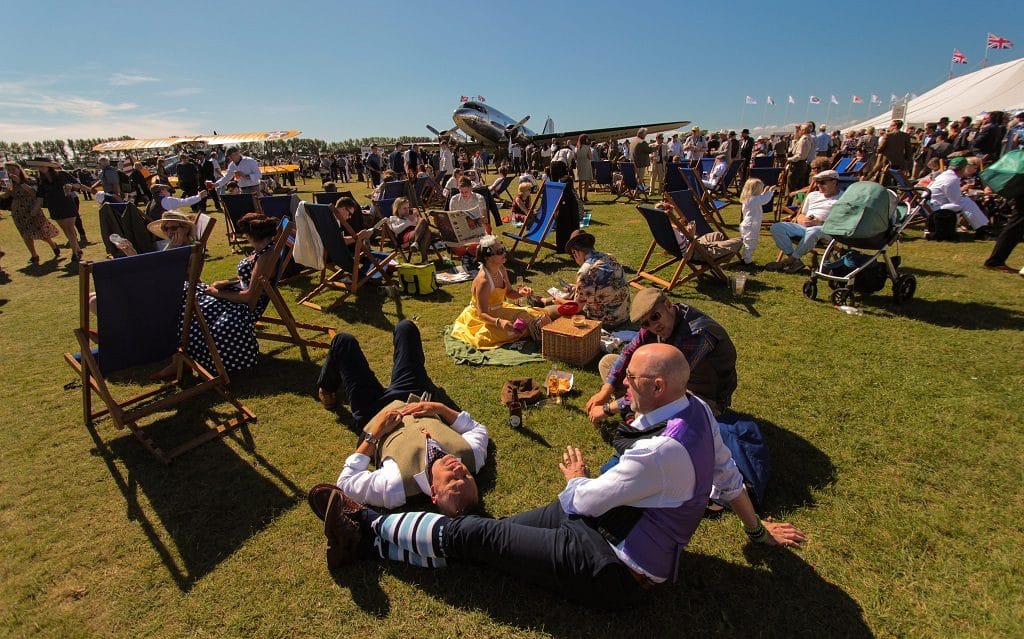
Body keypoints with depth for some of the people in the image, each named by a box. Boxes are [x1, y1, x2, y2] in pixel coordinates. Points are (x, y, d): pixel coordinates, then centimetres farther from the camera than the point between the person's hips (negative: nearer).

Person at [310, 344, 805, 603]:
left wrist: (576, 477, 0)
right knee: (494, 528, 3)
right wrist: (757, 528, 28)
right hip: (617, 523, 9)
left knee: (472, 535, -9)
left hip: (611, 570, -8)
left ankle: (365, 527, 7)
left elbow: (587, 501, -23)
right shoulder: (696, 408, -3)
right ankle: (367, 536, 9)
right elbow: (727, 473, 11)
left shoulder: (662, 450, -33)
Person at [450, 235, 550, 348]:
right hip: (483, 319, -7)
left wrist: (520, 293, -14)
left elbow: (509, 293, 8)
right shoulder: (483, 281, -31)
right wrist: (499, 322, -47)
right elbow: (482, 314, -30)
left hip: (499, 310, 8)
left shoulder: (501, 269, -6)